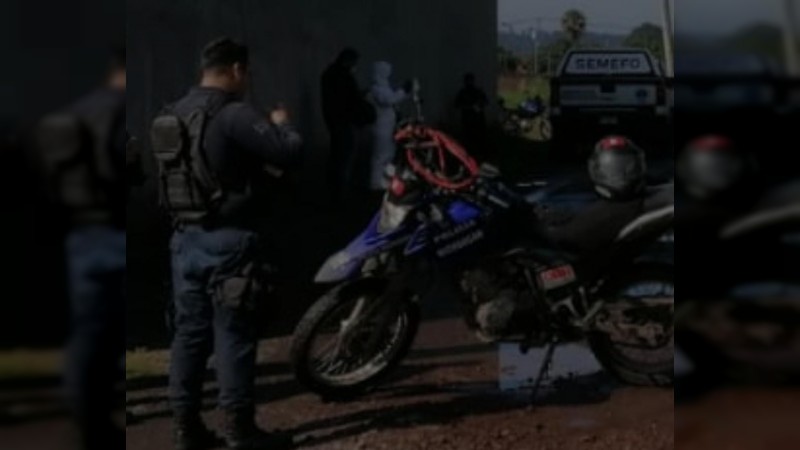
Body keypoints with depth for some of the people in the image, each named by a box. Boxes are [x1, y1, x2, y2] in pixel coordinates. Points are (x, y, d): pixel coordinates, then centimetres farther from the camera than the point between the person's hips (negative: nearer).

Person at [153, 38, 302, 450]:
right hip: (228, 240, -8)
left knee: (190, 333, 11)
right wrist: (280, 124, 3)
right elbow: (289, 153, -19)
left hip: (186, 238, 8)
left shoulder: (173, 116, 10)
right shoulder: (233, 115, -16)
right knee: (233, 336, -1)